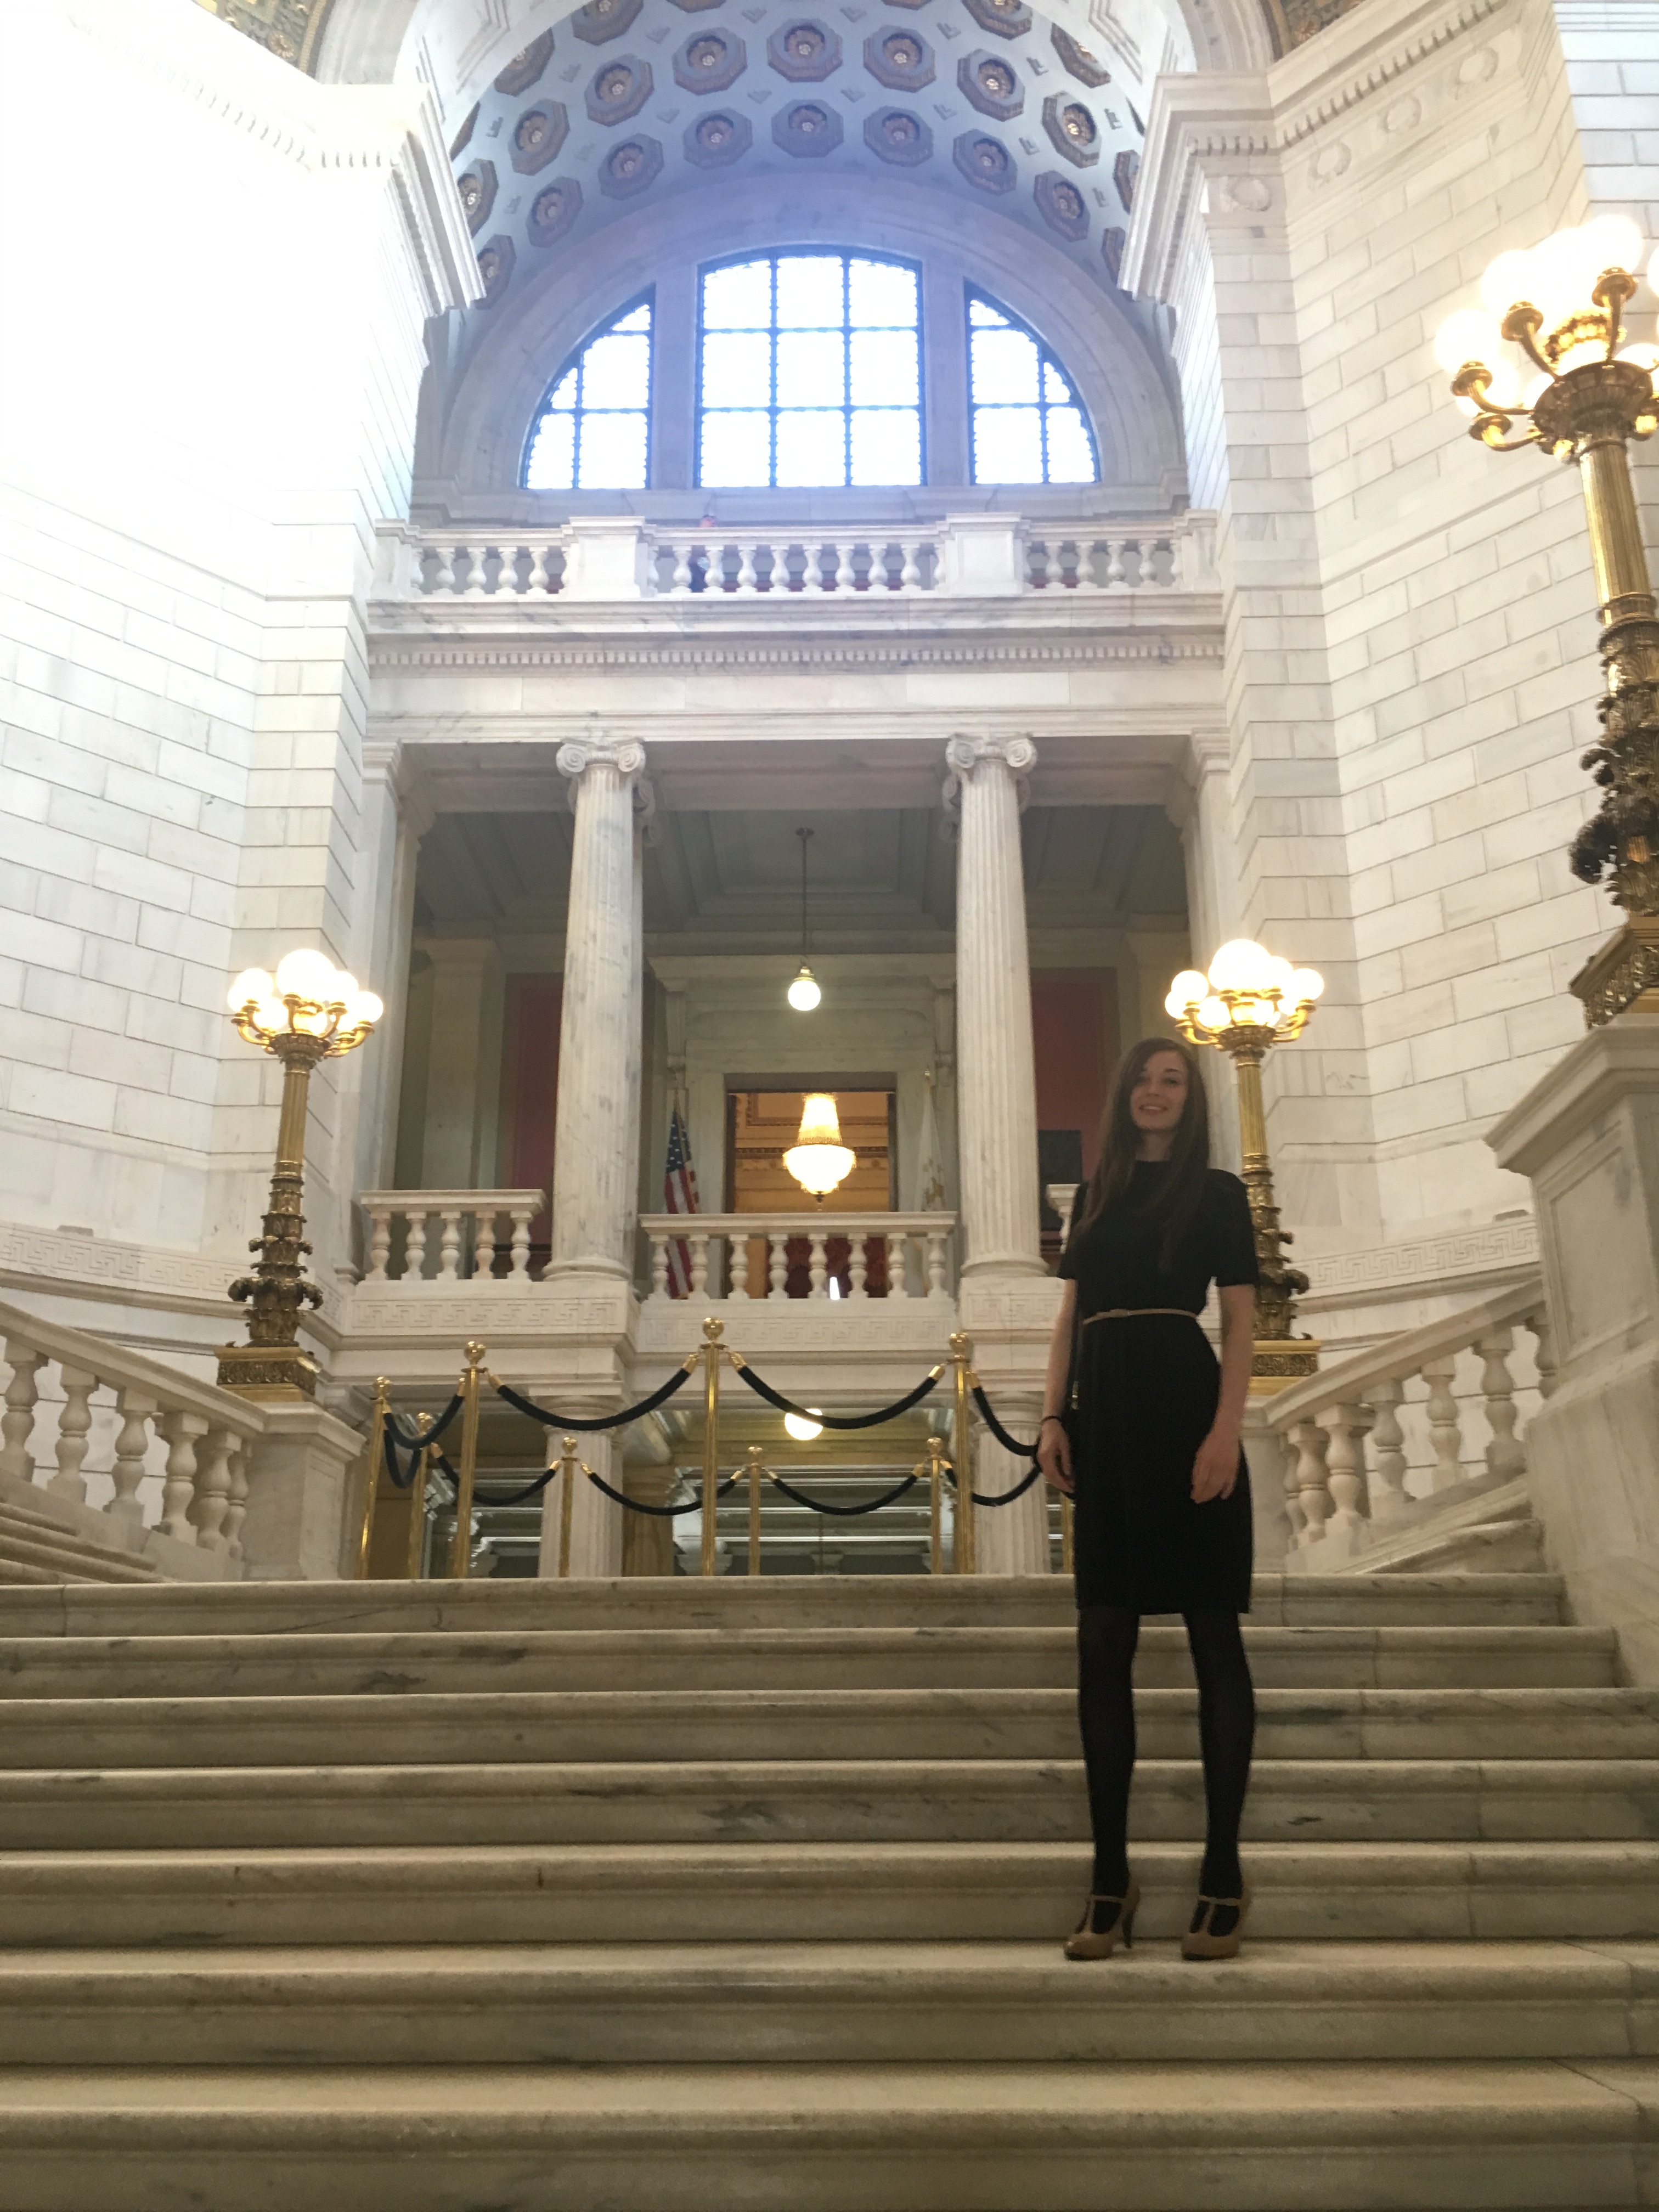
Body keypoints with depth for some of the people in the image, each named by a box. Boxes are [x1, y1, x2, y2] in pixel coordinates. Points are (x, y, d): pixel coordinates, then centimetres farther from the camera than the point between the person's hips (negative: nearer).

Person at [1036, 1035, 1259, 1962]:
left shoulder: (1216, 1192, 5)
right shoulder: (1095, 1194, 18)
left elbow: (1241, 1322, -2)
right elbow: (1071, 1317, 16)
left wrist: (1227, 1429, -15)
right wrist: (1054, 1416, 4)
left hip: (1183, 1402, -5)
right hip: (1104, 1412, 5)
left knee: (1213, 1633, -1)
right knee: (1102, 1644, 2)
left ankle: (1224, 1874, 6)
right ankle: (1112, 1877, 8)